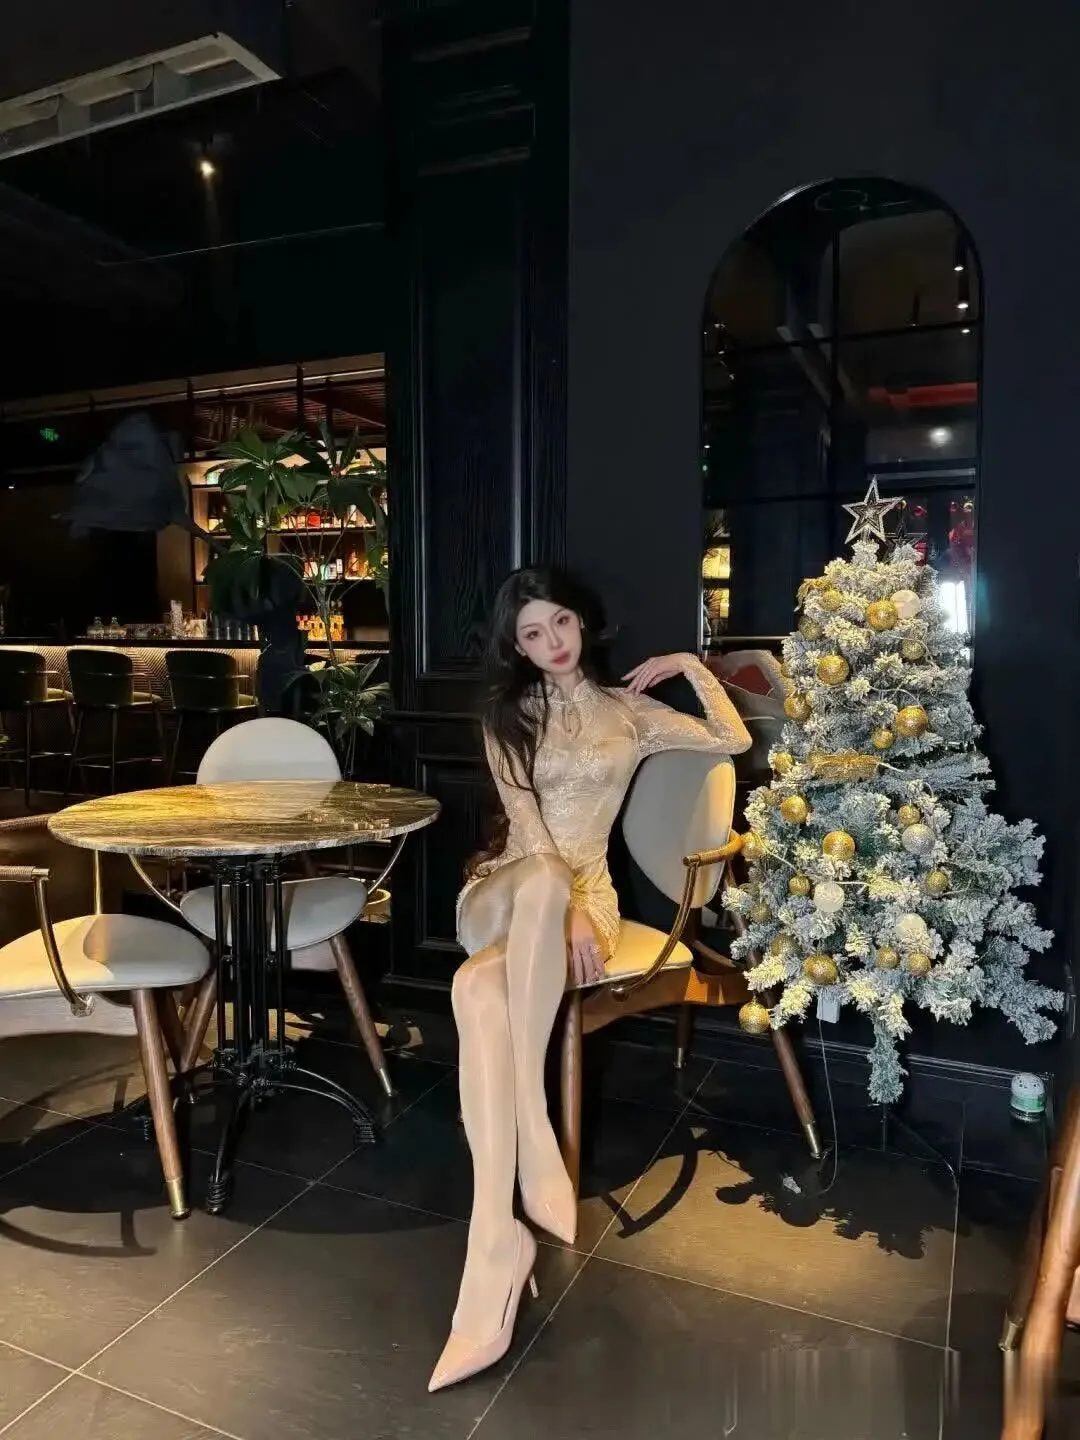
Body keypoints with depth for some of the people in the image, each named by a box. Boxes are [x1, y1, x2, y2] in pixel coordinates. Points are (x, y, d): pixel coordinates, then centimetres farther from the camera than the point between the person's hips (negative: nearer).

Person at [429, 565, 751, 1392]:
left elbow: (734, 741, 8)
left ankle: (499, 1238, -33)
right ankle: (535, 1148, -32)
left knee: (479, 988, -34)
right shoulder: (507, 716, 9)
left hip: (585, 897, -1)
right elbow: (526, 823, -4)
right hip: (502, 892, 1)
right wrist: (562, 904, -17)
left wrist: (690, 664, 9)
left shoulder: (630, 712, 12)